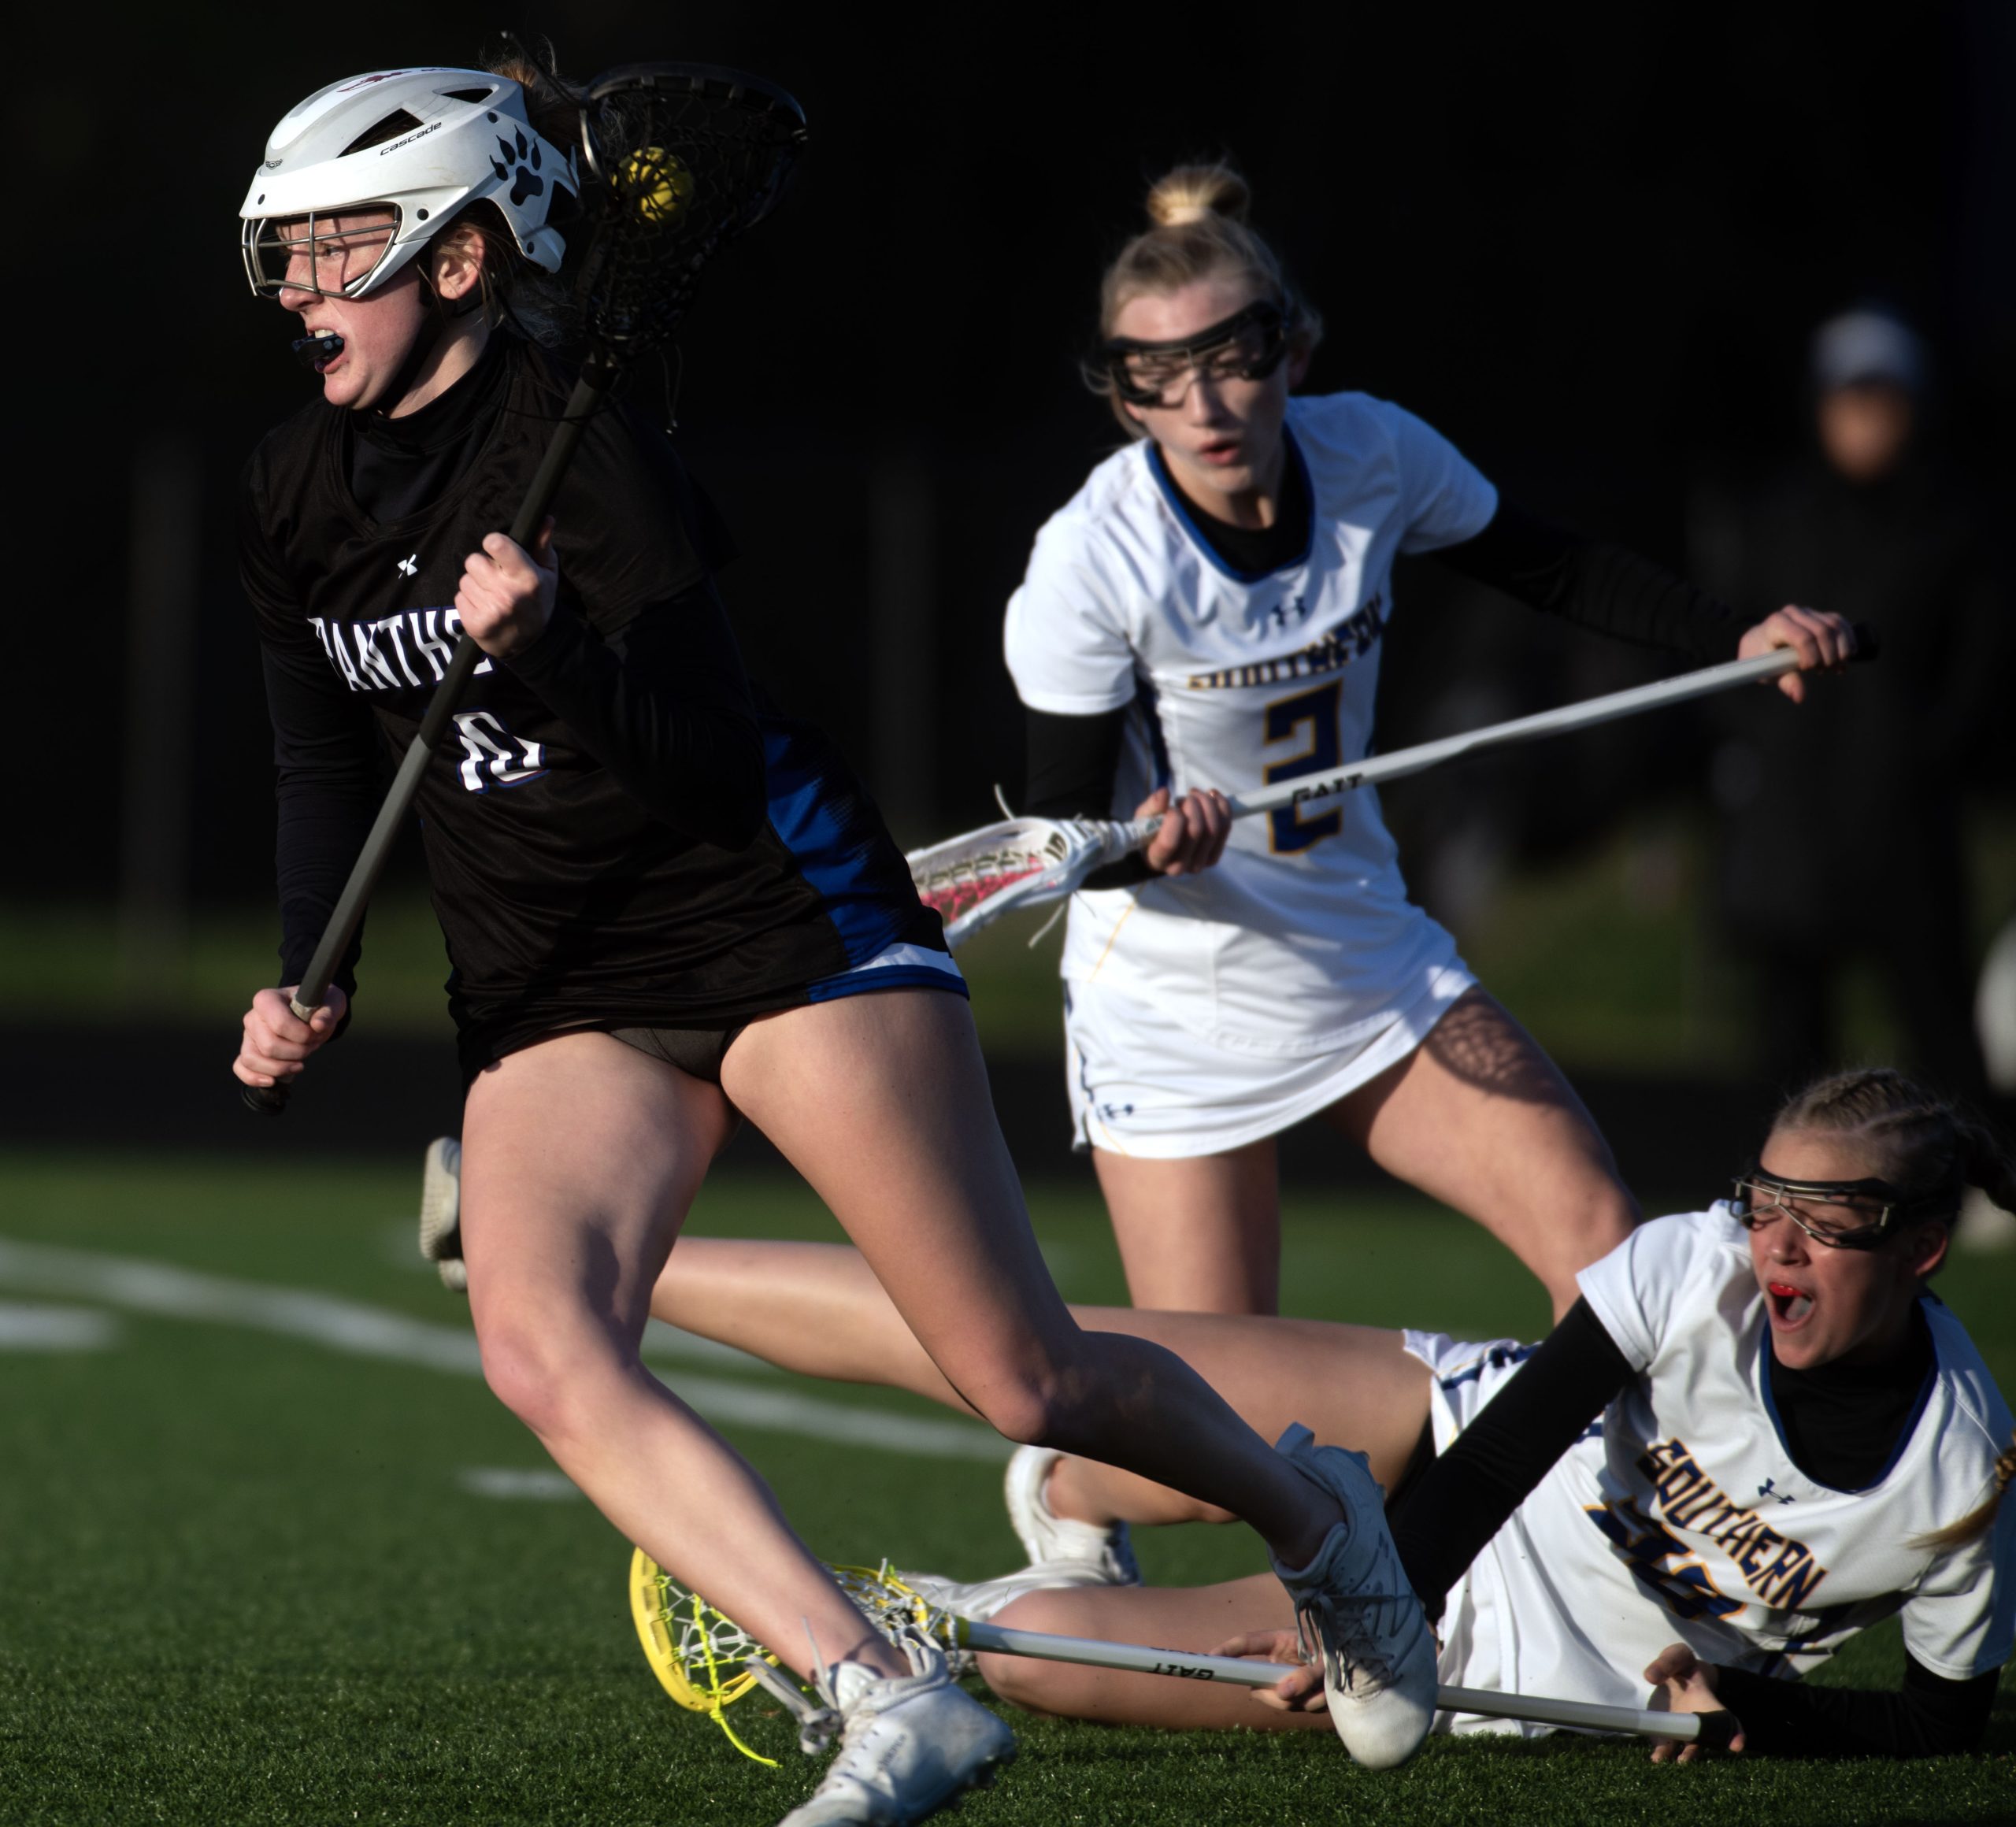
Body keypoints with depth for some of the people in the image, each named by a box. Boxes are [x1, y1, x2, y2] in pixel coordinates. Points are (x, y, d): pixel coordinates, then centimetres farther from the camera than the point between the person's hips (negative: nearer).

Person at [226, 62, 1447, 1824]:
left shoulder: (582, 437, -18)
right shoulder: (297, 494, 3)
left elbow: (705, 765, -24)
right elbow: (330, 763, 16)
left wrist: (544, 653, -40)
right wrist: (309, 979, 2)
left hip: (785, 928, -6)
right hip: (556, 996, 6)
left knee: (1024, 1380, -5)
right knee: (539, 1349, -23)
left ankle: (1313, 1516, 27)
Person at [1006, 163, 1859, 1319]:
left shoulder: (1373, 454, -11)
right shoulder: (1091, 562, -22)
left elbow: (1552, 571, 7)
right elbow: (1056, 829, -16)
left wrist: (1740, 639, -5)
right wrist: (1145, 846, -38)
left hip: (1373, 966, 4)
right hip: (1173, 1010, -4)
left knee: (1605, 1243, -11)